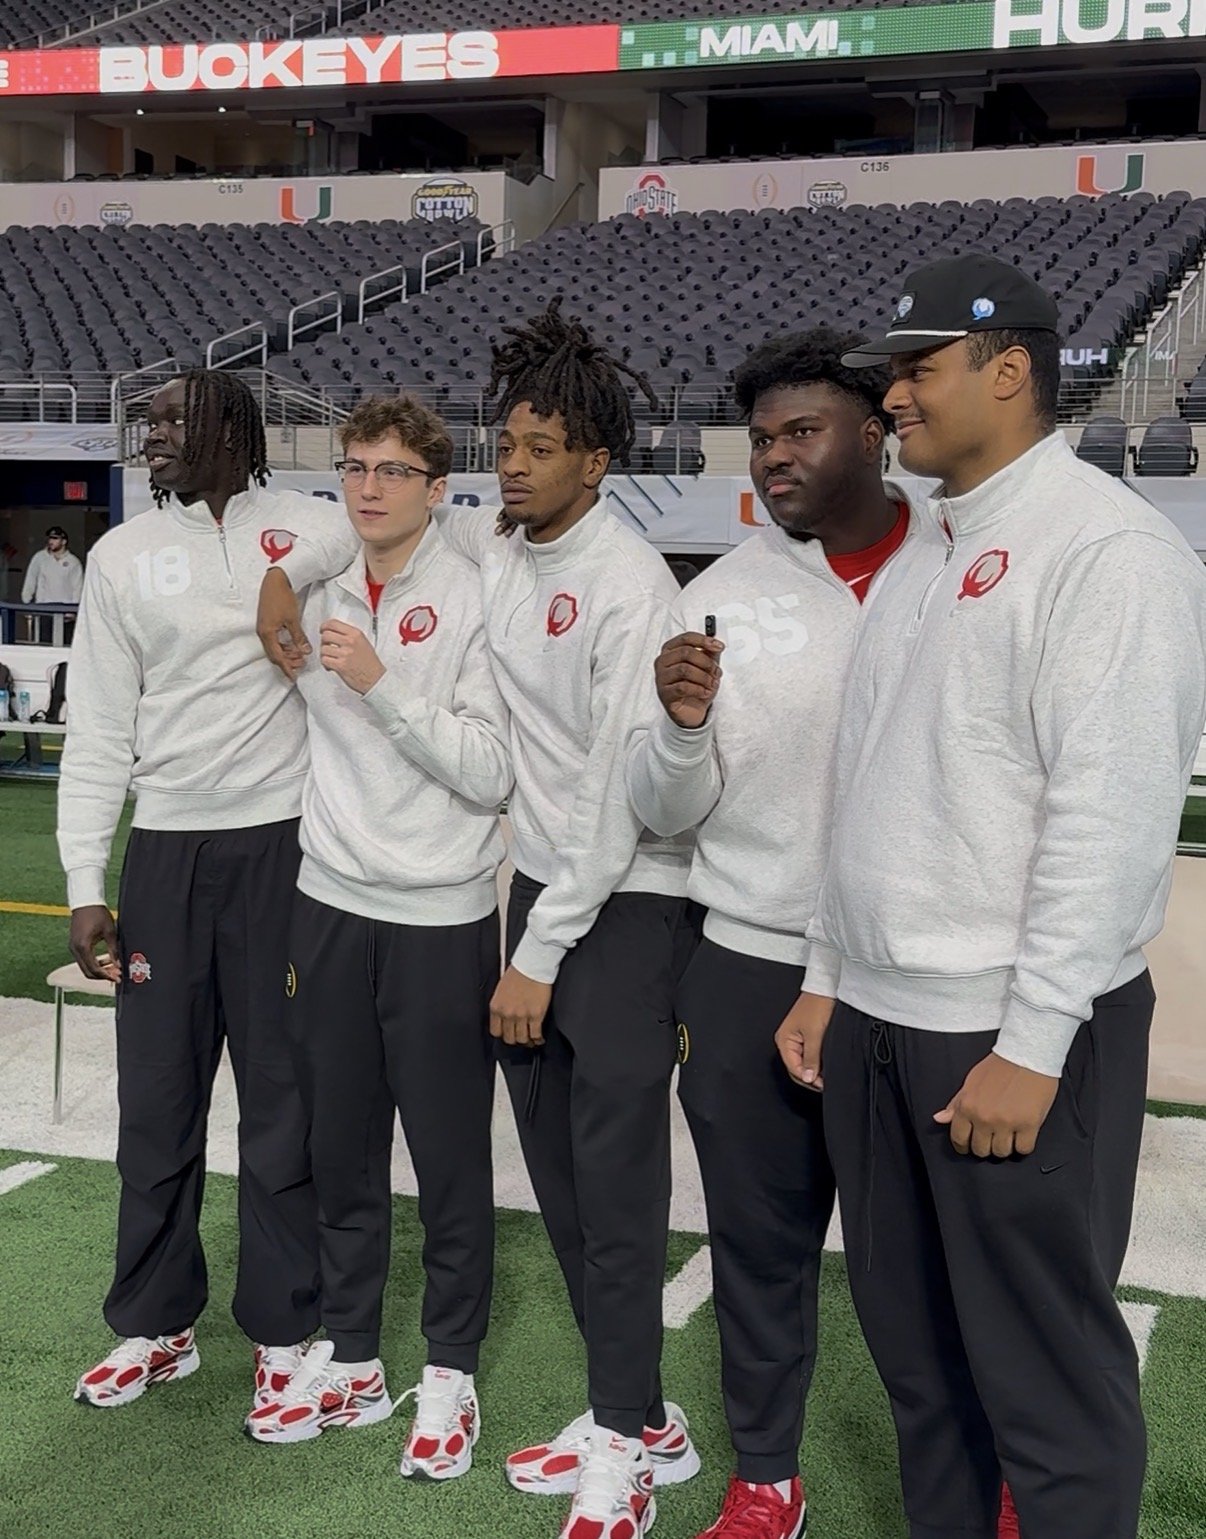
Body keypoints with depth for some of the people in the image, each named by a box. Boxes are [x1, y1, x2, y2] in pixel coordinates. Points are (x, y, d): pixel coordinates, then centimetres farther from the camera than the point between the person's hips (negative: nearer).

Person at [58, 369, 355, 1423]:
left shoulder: (315, 536, -1)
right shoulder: (123, 556, 8)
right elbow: (99, 729, 7)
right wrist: (85, 884, 2)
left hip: (285, 847, -3)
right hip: (165, 852, 3)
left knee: (282, 1098, 5)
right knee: (154, 1099, 9)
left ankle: (284, 1333, 20)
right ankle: (155, 1325, 27)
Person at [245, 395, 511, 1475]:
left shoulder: (475, 600, -9)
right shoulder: (320, 595, 7)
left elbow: (493, 775, -15)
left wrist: (381, 686, -20)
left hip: (442, 921, -5)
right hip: (331, 908, 5)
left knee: (451, 1163, 6)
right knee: (341, 1152, 14)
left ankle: (452, 1370, 22)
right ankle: (349, 1356, 30)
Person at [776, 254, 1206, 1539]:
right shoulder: (924, 553, 14)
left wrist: (1032, 1043, -19)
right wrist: (828, 978, 15)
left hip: (1012, 1034, -8)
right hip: (878, 1018, 8)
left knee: (1045, 1371, 4)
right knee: (911, 1343, 18)